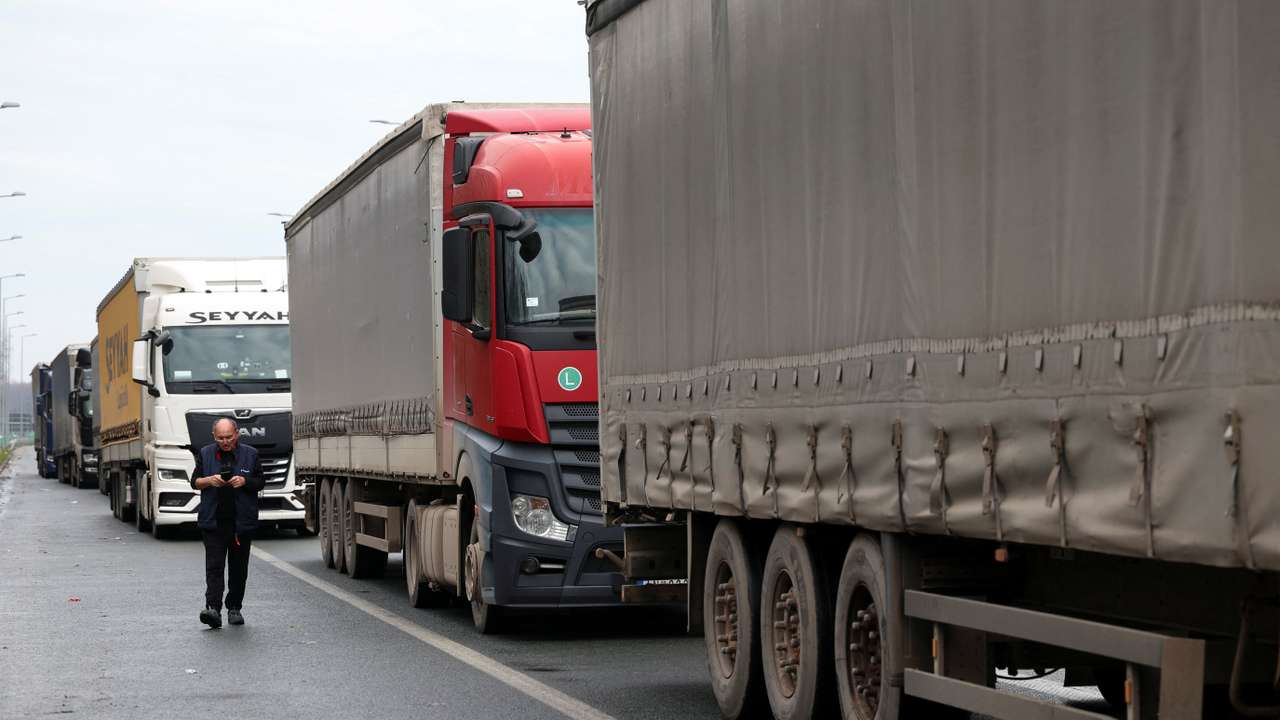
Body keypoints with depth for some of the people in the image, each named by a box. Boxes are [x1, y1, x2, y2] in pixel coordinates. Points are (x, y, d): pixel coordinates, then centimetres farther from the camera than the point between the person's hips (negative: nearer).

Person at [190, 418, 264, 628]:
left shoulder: (250, 454, 5)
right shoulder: (206, 454, 7)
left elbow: (261, 482, 8)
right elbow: (194, 482, 10)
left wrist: (245, 481, -12)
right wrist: (209, 480, -11)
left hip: (242, 522, 1)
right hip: (213, 521, -1)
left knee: (238, 567, 7)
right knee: (214, 566, -11)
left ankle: (234, 608, 18)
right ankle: (213, 608, -19)